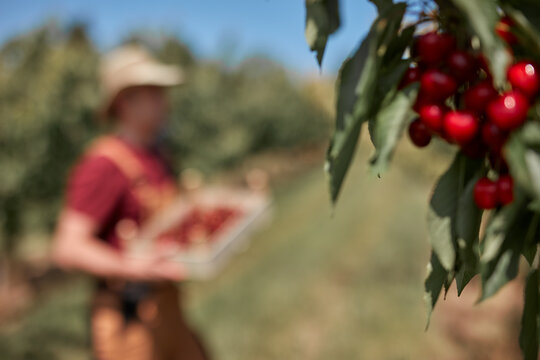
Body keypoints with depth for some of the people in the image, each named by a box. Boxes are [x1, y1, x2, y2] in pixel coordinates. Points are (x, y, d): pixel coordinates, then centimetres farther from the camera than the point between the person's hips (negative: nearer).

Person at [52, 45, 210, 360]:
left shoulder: (155, 156, 12)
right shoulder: (104, 164, -18)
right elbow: (67, 248, -23)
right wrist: (134, 267, -35)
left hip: (166, 309, 9)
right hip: (128, 319, -9)